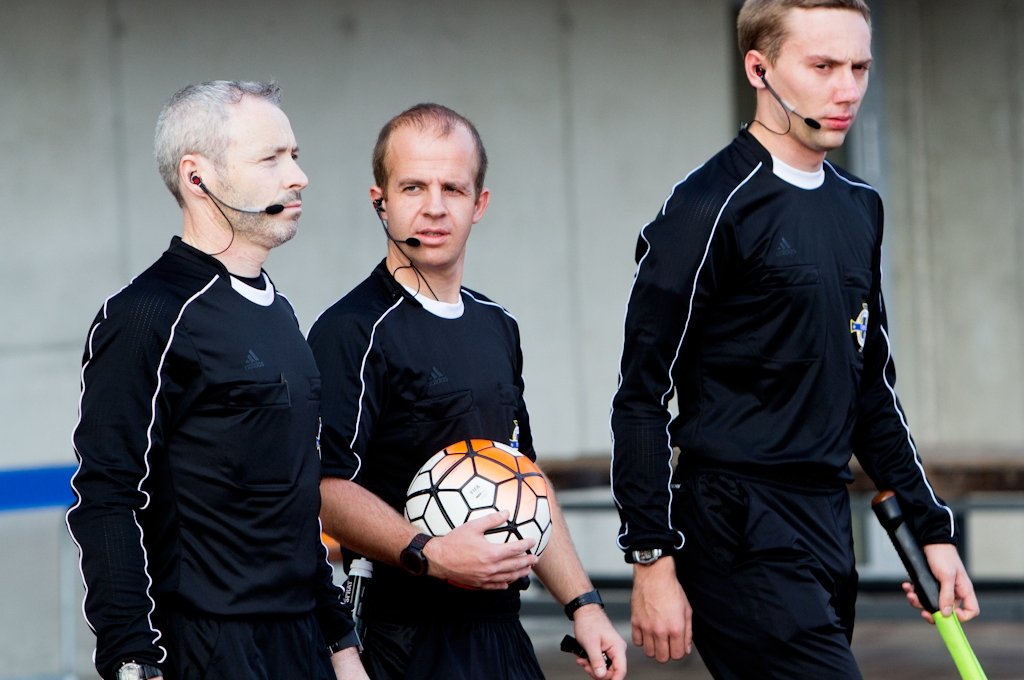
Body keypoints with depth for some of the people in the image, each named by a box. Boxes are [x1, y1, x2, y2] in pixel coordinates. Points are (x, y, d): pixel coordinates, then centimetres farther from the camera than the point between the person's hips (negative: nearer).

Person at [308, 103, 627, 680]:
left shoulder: (497, 328, 15)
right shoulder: (354, 331, -11)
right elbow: (327, 487, -20)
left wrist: (583, 603, 16)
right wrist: (427, 555, -31)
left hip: (503, 633, 7)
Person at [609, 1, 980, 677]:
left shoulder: (861, 207, 15)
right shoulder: (710, 207, -10)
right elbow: (642, 396, -10)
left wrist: (931, 527, 18)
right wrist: (652, 559, -14)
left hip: (828, 526, 8)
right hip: (740, 537, -8)